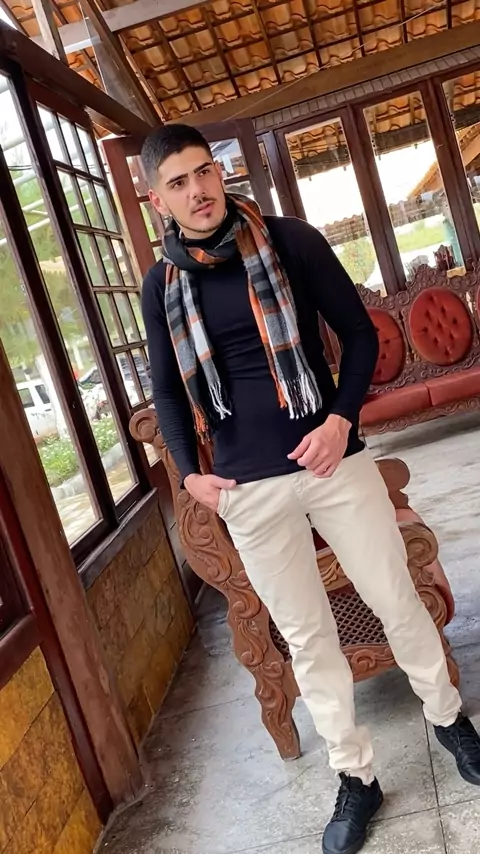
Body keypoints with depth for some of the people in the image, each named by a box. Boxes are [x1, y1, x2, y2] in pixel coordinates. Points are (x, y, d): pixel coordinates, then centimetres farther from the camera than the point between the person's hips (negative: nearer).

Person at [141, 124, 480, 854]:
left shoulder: (289, 241, -4)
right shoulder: (162, 286, 3)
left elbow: (360, 333, 0)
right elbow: (167, 390, 12)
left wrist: (341, 418, -14)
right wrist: (188, 472, 0)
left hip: (331, 461, -1)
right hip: (247, 490, 2)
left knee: (397, 601, 12)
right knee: (306, 636, 11)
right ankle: (356, 776, 31)